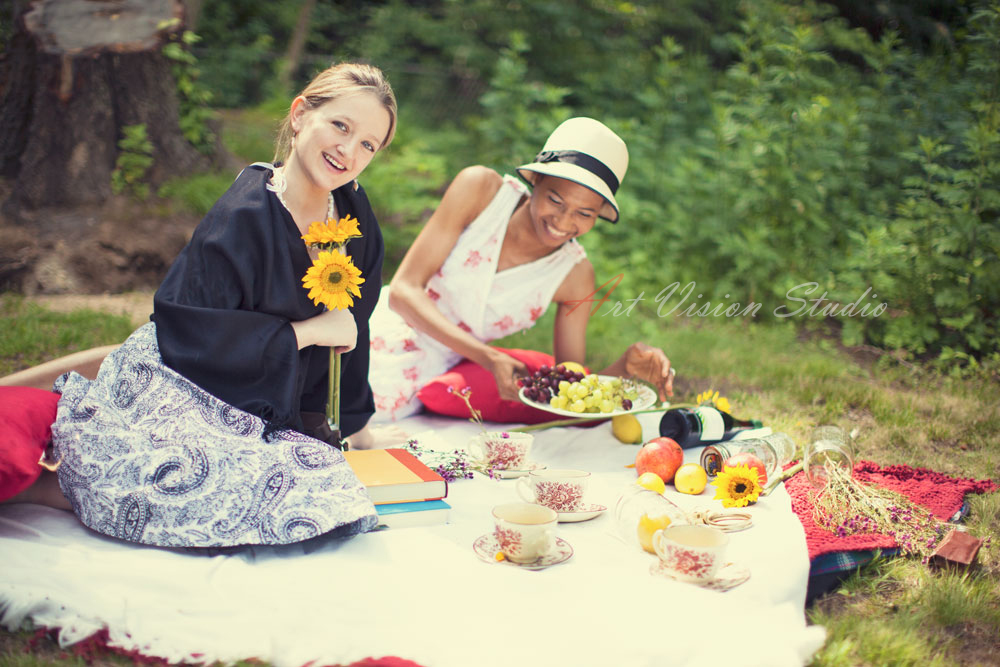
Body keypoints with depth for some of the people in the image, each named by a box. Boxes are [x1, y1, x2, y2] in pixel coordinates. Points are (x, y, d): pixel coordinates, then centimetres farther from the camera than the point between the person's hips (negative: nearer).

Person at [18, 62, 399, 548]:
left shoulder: (352, 210, 4)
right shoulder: (243, 217, -18)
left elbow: (350, 325, 14)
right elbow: (189, 332, -21)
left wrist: (350, 424, 16)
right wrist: (306, 332, -14)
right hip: (179, 396, -8)